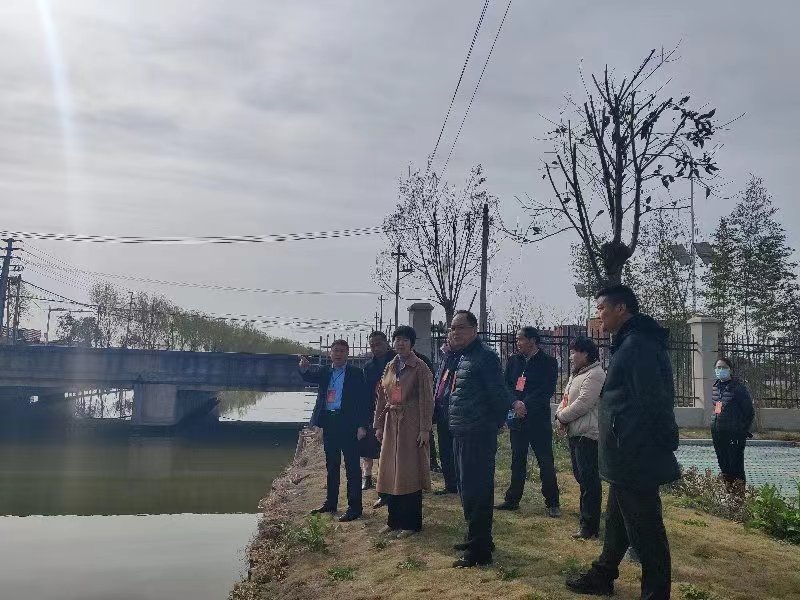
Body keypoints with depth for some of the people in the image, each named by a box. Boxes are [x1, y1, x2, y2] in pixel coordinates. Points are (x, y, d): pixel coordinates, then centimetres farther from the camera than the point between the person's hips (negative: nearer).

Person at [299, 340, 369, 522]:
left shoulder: (356, 373, -2)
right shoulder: (324, 372, 12)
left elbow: (363, 400, -6)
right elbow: (310, 377, -7)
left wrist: (362, 426, -13)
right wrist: (304, 369, -30)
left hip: (348, 423, -5)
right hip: (328, 423, 5)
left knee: (352, 466, -2)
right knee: (331, 465, 15)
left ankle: (354, 506, 3)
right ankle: (331, 502, 26)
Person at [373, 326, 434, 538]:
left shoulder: (420, 367, -7)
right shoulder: (390, 367, 11)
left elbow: (426, 399, -11)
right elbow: (382, 398, 12)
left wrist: (425, 429, -16)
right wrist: (379, 425, 9)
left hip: (411, 425, -6)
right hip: (391, 424, 6)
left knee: (409, 472, 0)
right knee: (391, 472, 10)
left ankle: (411, 522, 11)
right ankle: (394, 519, 23)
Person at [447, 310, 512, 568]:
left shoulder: (484, 357, -15)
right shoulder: (460, 357, 13)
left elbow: (500, 396, -17)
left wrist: (493, 424, -6)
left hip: (478, 437, -9)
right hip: (461, 435, 10)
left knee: (476, 491, -3)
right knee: (467, 488, 19)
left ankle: (480, 550, 8)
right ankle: (476, 537, 34)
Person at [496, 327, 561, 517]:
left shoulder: (548, 362, -5)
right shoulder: (513, 360, 9)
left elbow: (547, 390, -12)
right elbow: (506, 385, 4)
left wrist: (526, 405, -17)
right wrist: (516, 403, -14)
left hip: (539, 419, -5)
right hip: (517, 417, 5)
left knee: (546, 462, 1)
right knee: (517, 461, 13)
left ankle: (552, 503, 13)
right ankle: (512, 500, 23)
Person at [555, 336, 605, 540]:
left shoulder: (595, 374, -14)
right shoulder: (576, 375, 18)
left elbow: (582, 404, -21)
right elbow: (566, 400, 18)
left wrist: (562, 417, -10)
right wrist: (560, 415, -2)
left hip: (588, 435, -10)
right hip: (575, 433, 10)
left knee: (589, 480, -5)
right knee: (581, 476, 17)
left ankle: (590, 527, 1)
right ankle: (587, 516, 29)